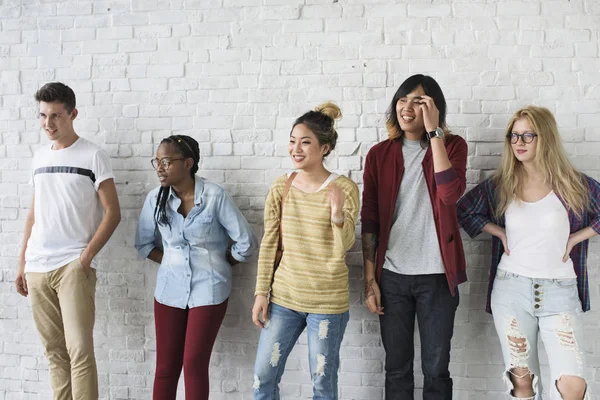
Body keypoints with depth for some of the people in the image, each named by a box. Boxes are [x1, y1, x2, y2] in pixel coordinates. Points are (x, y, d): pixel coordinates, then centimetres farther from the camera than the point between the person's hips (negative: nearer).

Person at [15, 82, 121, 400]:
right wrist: (22, 262, 15)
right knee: (54, 351, 10)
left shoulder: (93, 156, -4)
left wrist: (86, 257, -14)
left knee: (79, 350, -9)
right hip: (37, 267, 6)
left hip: (73, 266, -5)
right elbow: (34, 213, 19)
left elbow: (112, 213, -7)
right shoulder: (39, 157, 14)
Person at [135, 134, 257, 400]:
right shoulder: (155, 198, -3)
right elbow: (143, 244, 11)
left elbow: (246, 243, -9)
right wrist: (174, 263, 1)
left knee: (194, 364, -1)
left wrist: (217, 265, 3)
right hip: (169, 290, 3)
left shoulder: (215, 196, -14)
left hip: (208, 290, -3)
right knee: (165, 367, 6)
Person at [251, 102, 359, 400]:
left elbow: (344, 247, -15)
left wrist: (337, 213, -34)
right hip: (284, 296, 3)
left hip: (327, 301, -3)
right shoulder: (280, 187, 0)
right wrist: (261, 293, 2)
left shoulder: (344, 188, -10)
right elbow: (269, 244, 4)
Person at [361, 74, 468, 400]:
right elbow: (369, 220, 4)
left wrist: (434, 131, -17)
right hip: (392, 276, 2)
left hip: (437, 275, -1)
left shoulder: (452, 146, 1)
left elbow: (451, 193, -19)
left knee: (436, 369, 6)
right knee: (396, 368, 10)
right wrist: (370, 280, 0)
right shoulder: (379, 154, 4)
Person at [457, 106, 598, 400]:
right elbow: (464, 211, 13)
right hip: (511, 288, 2)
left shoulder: (573, 184, -4)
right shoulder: (500, 185, 3)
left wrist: (575, 238, -5)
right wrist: (500, 233, 3)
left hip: (559, 291, -1)